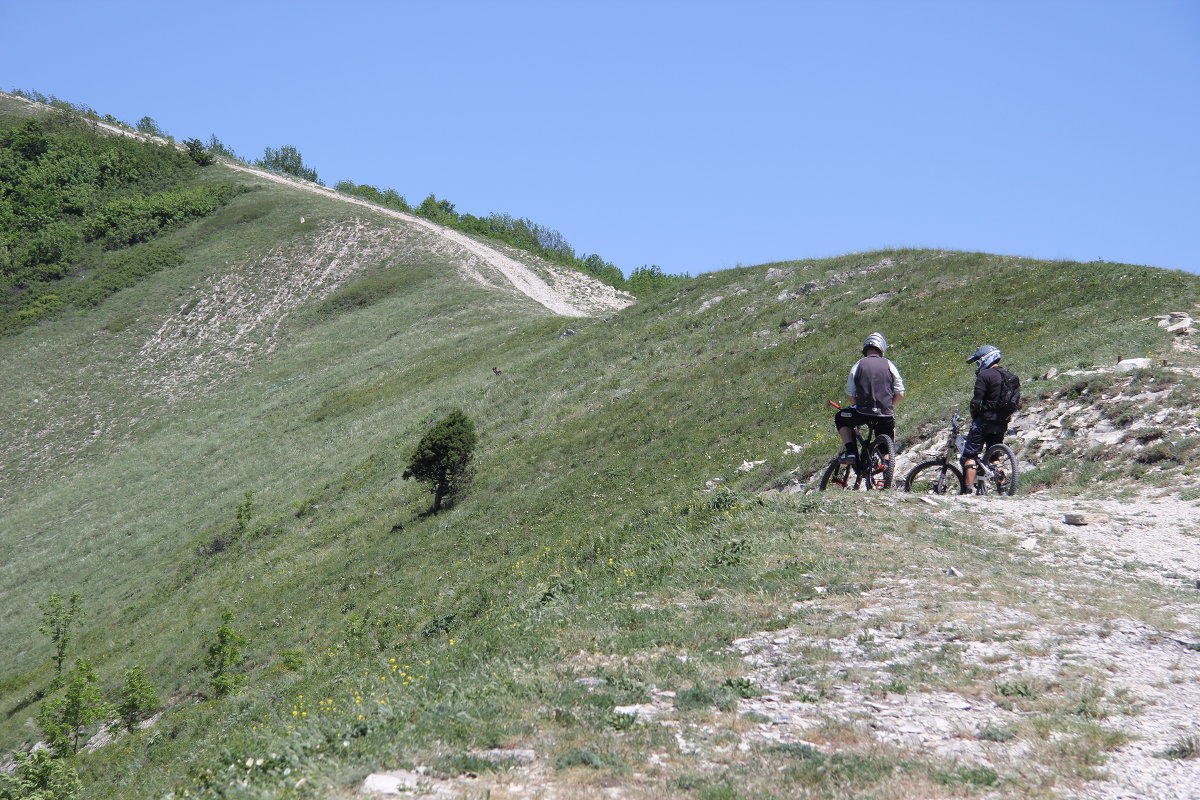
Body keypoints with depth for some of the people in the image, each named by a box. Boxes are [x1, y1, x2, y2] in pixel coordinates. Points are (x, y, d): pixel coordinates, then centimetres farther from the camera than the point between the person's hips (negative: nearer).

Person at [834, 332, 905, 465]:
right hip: (886, 416, 2)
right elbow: (900, 394, 5)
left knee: (840, 418, 26)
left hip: (863, 413, -2)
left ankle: (850, 451, 10)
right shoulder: (889, 365, 6)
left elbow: (850, 395, 3)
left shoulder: (859, 365, 3)